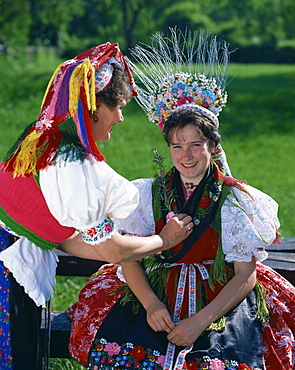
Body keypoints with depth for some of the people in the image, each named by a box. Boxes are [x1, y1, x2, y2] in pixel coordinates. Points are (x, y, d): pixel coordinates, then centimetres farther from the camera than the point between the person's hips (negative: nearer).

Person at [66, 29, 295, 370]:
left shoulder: (235, 200, -1)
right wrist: (151, 304, -15)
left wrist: (201, 321, -14)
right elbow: (129, 258, 4)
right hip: (155, 293, 2)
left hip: (221, 300, -2)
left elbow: (246, 275, -2)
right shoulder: (150, 193, 7)